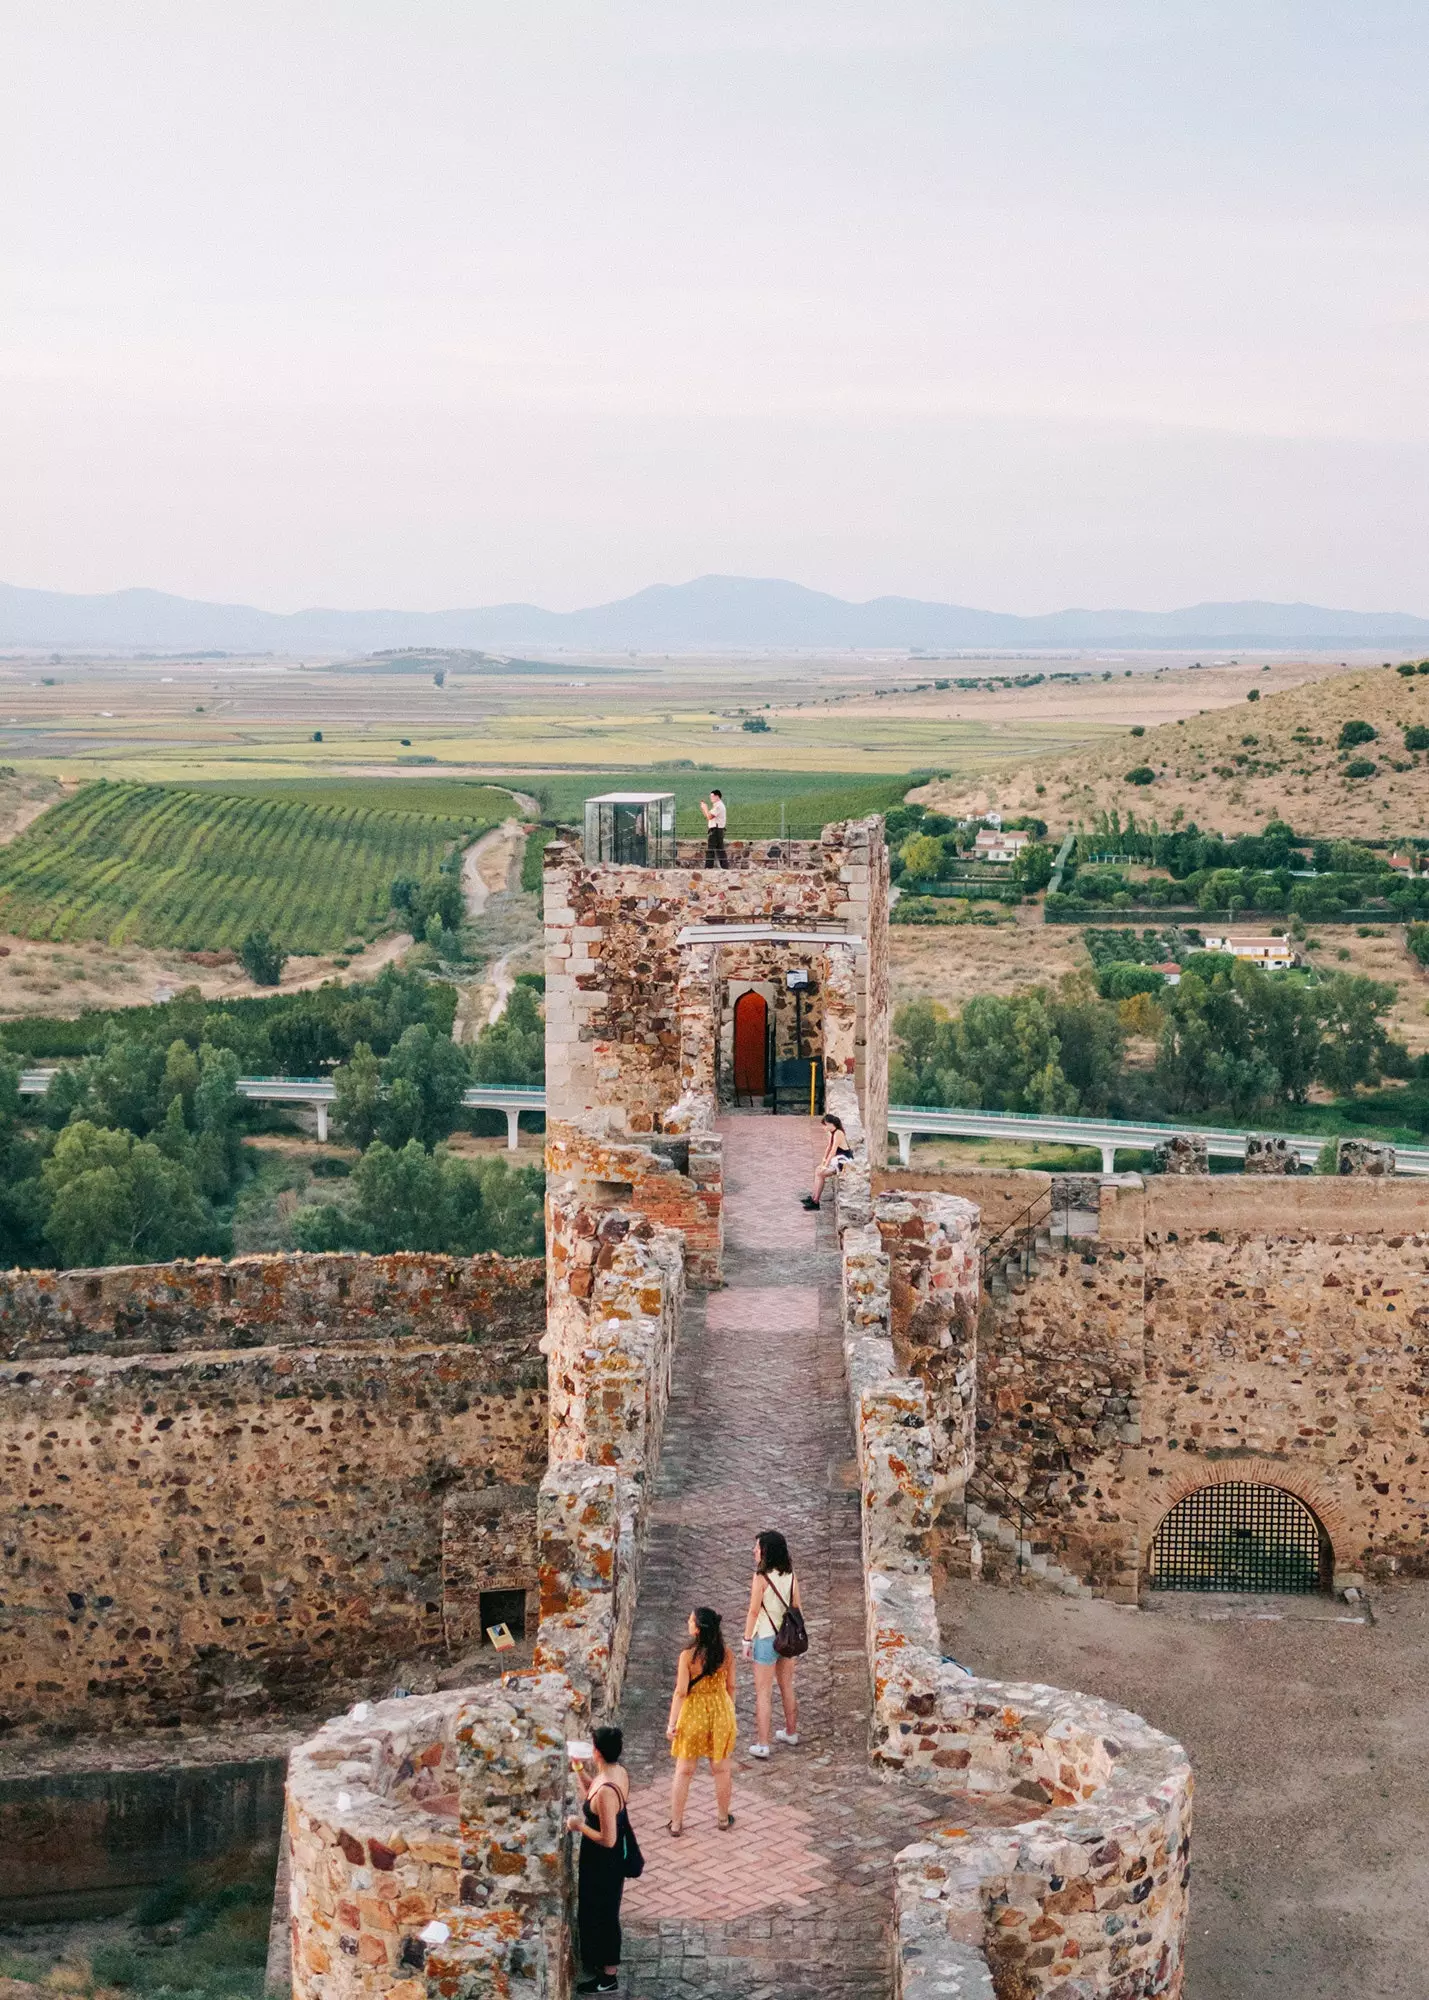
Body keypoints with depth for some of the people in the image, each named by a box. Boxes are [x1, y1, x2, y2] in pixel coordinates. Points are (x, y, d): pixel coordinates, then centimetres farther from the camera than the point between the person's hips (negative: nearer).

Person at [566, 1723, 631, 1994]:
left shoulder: (606, 1791, -34)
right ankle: (603, 1960, 44)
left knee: (601, 1914, 10)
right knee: (597, 1911, 26)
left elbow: (608, 1839, -29)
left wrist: (580, 1826, -17)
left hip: (603, 1861, -9)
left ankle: (609, 1976, 26)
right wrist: (578, 1771, 7)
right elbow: (590, 1795, 13)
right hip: (610, 1859, 9)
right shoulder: (618, 1771, -6)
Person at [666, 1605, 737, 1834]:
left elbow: (680, 1692, -18)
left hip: (693, 1714, -3)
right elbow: (730, 1687, 0)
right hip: (721, 1712, 3)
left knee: (684, 1771, 12)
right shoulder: (727, 1654, -10)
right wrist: (731, 1717, 14)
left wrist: (672, 1723, -9)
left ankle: (676, 1823, 21)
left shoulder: (688, 1656, -22)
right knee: (721, 1768, 19)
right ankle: (724, 1819, 32)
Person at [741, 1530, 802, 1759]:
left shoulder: (761, 1577, -20)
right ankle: (791, 1733, 36)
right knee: (787, 1687, 21)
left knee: (763, 1692, 3)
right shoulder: (790, 1575, -2)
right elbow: (797, 1607, 5)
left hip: (766, 1638, -6)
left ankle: (762, 1744, 6)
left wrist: (747, 1641, -8)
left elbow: (753, 1611, -17)